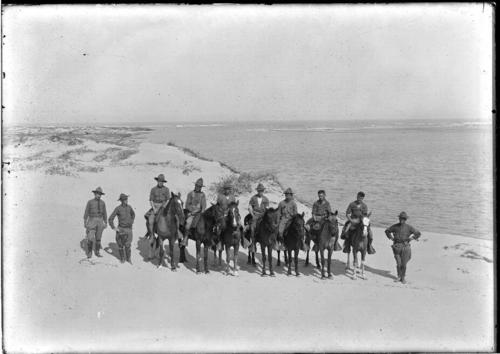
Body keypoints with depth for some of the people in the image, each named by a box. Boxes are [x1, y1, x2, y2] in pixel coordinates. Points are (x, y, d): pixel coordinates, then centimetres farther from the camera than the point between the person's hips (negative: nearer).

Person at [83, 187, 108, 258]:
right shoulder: (90, 202, -5)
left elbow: (104, 213, 9)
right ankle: (89, 253, 5)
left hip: (100, 222, 3)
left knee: (98, 238, 8)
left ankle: (97, 252, 19)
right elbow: (86, 213, -3)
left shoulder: (102, 203, 4)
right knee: (90, 238, -8)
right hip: (91, 221, -3)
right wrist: (84, 223, -5)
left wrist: (106, 223, 7)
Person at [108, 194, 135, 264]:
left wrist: (131, 222, 18)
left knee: (127, 245, -1)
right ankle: (122, 258, 28)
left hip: (129, 229, 2)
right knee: (121, 245, 10)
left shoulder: (129, 207, 0)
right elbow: (110, 219, -9)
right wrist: (113, 228, -10)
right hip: (121, 229, -2)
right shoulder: (118, 208, -12)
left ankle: (128, 258, 16)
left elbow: (133, 214, 23)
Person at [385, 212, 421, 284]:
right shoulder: (395, 226, 4)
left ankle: (403, 278, 17)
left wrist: (411, 239, 2)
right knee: (398, 263, -1)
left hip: (405, 247, -1)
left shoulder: (409, 227, 0)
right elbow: (387, 231, 20)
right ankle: (399, 277, 18)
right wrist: (391, 238, 9)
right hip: (396, 246, 1)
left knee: (404, 264, 2)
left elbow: (418, 233, 7)